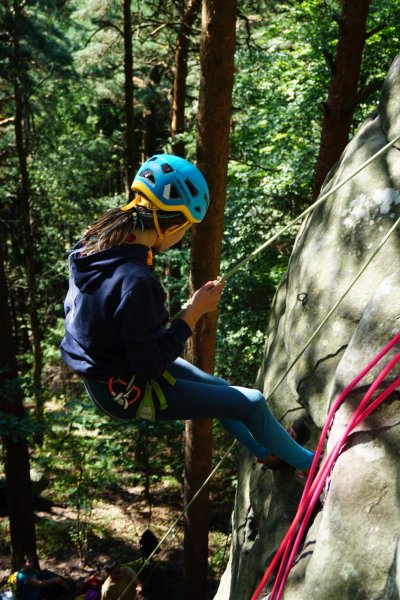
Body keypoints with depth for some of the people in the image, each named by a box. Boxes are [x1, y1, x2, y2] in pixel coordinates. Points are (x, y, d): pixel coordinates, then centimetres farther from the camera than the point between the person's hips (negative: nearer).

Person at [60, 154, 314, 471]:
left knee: (221, 389, 26)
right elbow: (150, 366, -27)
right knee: (251, 403, 3)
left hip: (99, 368, 9)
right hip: (126, 391, -9)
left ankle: (266, 451, 47)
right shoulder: (134, 281, -37)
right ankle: (304, 461, 29)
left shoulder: (93, 243, -10)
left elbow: (72, 307, 6)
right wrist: (195, 311, -21)